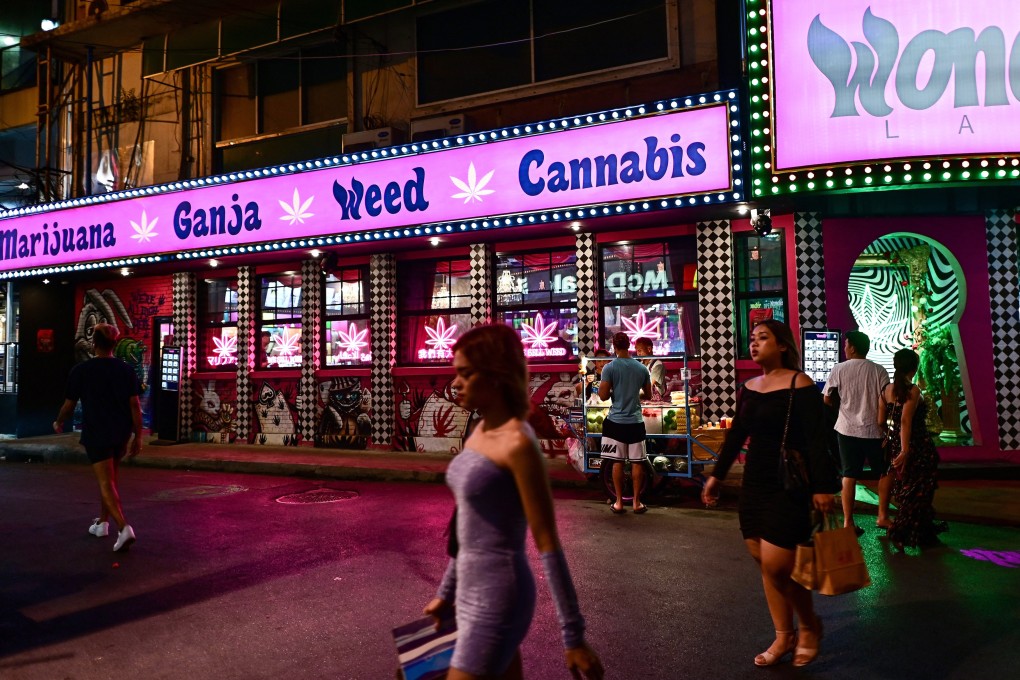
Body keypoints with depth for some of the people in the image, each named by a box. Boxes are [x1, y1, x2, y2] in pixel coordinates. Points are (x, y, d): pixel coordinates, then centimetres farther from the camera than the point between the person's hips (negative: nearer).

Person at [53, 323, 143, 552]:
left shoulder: (81, 370, -6)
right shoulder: (126, 370, -1)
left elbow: (69, 405, 1)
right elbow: (135, 406, -3)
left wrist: (58, 423, 22)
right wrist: (138, 437, 3)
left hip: (95, 434, -3)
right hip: (121, 434, 4)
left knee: (106, 483, -6)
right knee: (109, 479, 22)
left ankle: (124, 527, -21)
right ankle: (102, 522, 34)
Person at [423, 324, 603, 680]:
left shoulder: (518, 443, -20)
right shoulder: (480, 432, 6)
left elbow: (548, 544, -18)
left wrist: (573, 636, -14)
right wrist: (447, 591, 22)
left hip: (497, 600, -9)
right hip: (474, 593, 9)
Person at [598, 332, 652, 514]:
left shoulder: (609, 367, -9)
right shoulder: (642, 368, 2)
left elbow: (603, 396, -11)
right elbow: (648, 392, 13)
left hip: (616, 420, -2)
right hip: (636, 421, 2)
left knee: (617, 462, 5)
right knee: (637, 463, 8)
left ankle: (619, 502, 10)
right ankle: (637, 502, 13)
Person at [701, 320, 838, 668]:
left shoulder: (800, 385, -11)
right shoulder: (748, 387, 8)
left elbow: (815, 440, -16)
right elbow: (735, 435, 15)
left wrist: (823, 487, -21)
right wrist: (717, 476, 16)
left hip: (789, 487, -7)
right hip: (754, 485, 7)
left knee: (776, 566, -6)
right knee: (765, 565, 10)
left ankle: (810, 625, 22)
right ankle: (783, 636, 25)